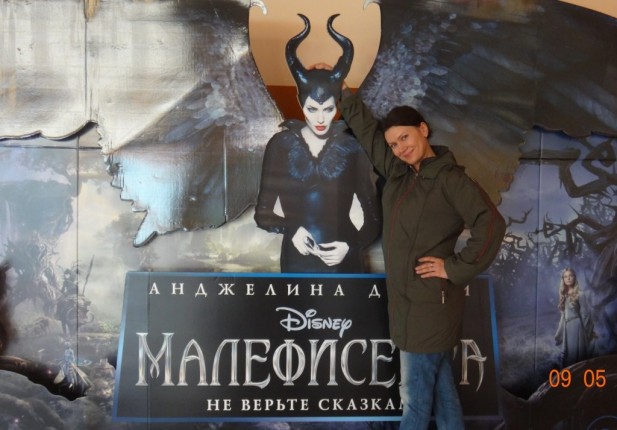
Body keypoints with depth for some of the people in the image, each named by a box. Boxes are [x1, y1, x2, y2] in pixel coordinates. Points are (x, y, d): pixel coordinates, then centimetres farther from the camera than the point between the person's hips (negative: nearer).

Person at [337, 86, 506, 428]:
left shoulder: (450, 178, -12)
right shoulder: (398, 171, 9)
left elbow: (491, 225, -21)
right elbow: (367, 128, 19)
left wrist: (456, 268, -18)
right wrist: (341, 91, 17)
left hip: (429, 301, -8)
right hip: (407, 298, 8)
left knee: (415, 396, 2)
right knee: (439, 385, 16)